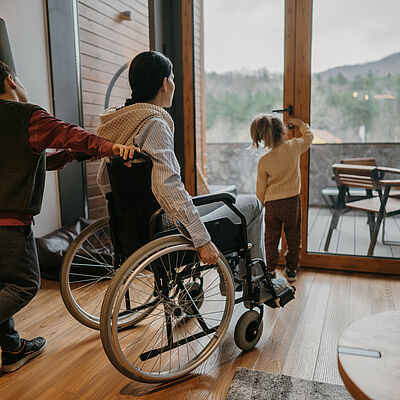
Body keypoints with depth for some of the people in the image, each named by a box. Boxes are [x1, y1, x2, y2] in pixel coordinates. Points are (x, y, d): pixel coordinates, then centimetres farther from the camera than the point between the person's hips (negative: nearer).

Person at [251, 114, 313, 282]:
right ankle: (291, 270, 28)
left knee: (272, 239, 14)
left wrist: (261, 204, 14)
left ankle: (270, 270, 24)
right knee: (293, 237, 17)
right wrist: (301, 124, 30)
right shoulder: (294, 147, -10)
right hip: (293, 201, 1)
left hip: (272, 204, -1)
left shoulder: (263, 161, -12)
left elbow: (261, 188, -2)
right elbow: (309, 136, 15)